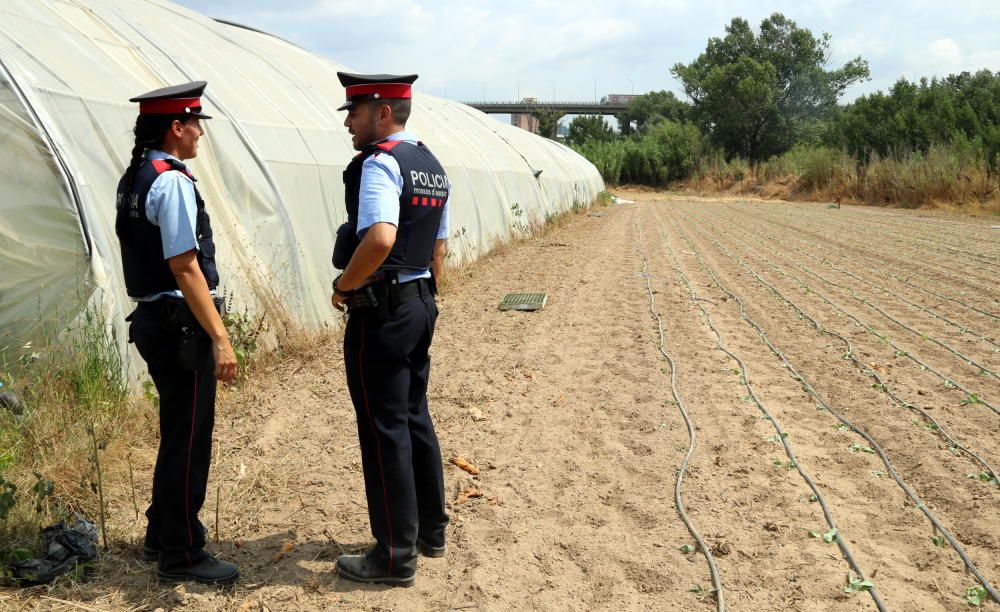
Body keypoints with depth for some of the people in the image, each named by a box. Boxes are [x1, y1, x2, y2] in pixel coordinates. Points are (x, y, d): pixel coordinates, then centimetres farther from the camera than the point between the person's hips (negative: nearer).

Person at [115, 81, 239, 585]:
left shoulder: (135, 177, 12)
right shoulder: (172, 181, -17)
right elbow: (185, 268, -22)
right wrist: (219, 338, -21)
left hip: (153, 319, 10)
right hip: (181, 325, -10)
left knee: (177, 433, 21)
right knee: (189, 439, 1)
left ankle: (161, 535, 35)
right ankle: (180, 554, 13)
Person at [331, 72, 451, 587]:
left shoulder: (380, 161, -16)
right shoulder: (432, 166, 13)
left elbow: (380, 239, -32)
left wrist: (343, 286, -18)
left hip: (381, 312, -9)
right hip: (421, 304, 9)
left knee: (384, 430, -1)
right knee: (415, 418, 19)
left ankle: (395, 555, 9)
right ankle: (431, 530, 31)